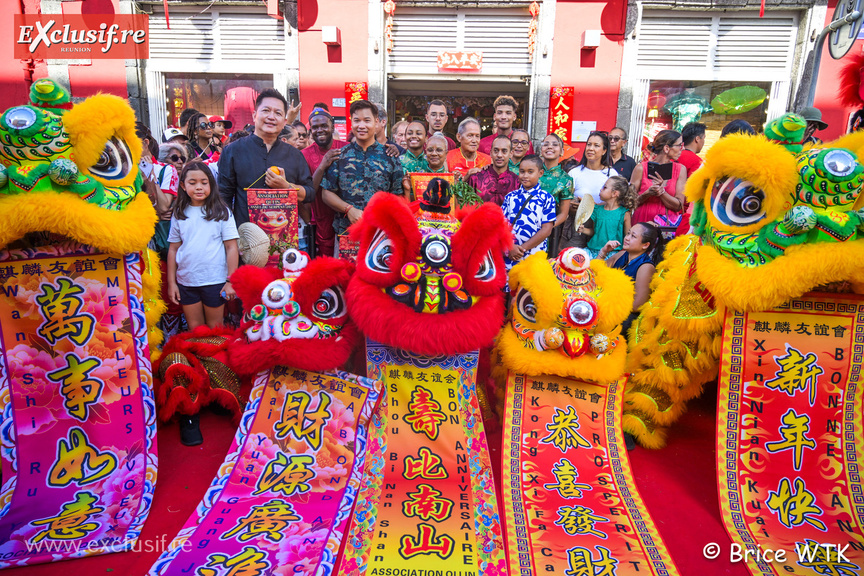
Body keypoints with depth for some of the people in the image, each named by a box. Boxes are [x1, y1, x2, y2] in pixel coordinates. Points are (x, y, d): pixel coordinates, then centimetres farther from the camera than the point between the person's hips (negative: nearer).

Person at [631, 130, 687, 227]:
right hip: (642, 223, -1)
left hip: (669, 224, 2)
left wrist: (661, 192, -13)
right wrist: (647, 193, -14)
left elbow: (678, 206, 2)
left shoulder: (681, 169, 10)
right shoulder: (641, 168, 2)